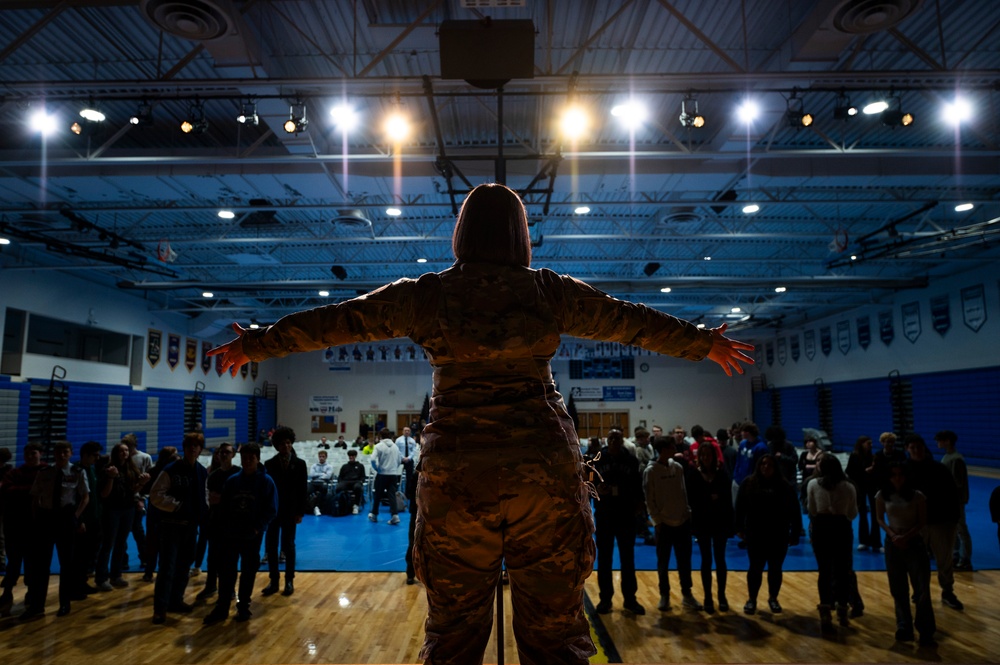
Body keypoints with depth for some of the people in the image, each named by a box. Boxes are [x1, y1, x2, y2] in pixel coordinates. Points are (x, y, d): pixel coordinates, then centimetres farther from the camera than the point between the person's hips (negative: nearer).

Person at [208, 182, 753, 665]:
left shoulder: (426, 294, 4)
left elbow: (337, 321, 12)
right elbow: (633, 321, 15)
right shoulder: (551, 291, 4)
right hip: (544, 467, 0)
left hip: (454, 471, 1)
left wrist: (254, 344, 27)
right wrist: (708, 344, 30)